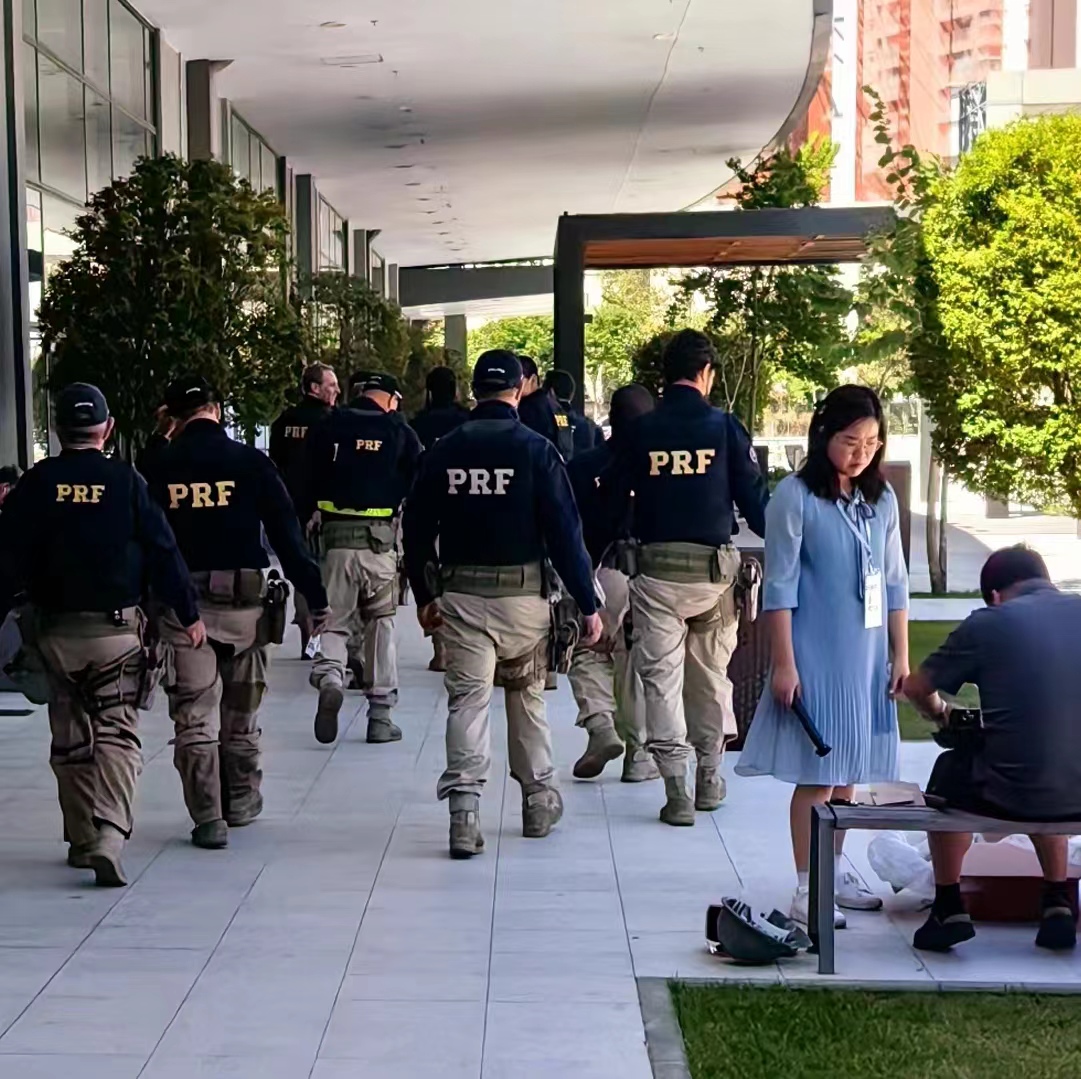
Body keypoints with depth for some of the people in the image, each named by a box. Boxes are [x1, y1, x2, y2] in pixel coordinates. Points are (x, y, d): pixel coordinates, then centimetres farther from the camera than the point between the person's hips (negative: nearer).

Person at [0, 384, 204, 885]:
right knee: (117, 734, -1)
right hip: (117, 627, -2)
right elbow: (163, 551, -5)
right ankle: (109, 834, -20)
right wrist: (189, 614, 2)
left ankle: (82, 839, 21)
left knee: (70, 739, 14)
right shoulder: (126, 480, -6)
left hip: (55, 629, 2)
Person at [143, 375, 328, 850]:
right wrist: (315, 597, 0)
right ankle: (242, 804, 28)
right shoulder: (251, 462, -2)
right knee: (240, 712, 16)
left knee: (194, 716, 3)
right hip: (243, 599, 1)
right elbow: (287, 534, -3)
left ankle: (208, 817, -2)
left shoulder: (159, 469, 0)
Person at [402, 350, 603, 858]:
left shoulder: (443, 451, 2)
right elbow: (565, 531, -8)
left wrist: (424, 595, 19)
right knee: (528, 698, 16)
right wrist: (587, 603, -3)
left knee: (466, 701, 1)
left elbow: (416, 528, 8)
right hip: (523, 595, -1)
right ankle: (538, 800, 26)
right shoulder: (536, 450, -6)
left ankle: (463, 810, -13)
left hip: (459, 594, 1)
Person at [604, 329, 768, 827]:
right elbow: (754, 499, -1)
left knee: (661, 678, 2)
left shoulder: (640, 432, 0)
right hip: (714, 568, 1)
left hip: (656, 568, -1)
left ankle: (677, 789, -5)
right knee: (711, 675, 17)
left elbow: (613, 501, 3)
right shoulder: (725, 427, -3)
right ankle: (709, 778, 26)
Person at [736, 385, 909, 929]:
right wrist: (784, 662, -12)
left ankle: (835, 870, 24)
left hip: (867, 658, 6)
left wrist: (901, 656, 10)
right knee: (817, 775, -5)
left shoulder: (881, 499, 9)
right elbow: (780, 586, -9)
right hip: (817, 656, -6)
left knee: (849, 769, 12)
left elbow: (894, 583, 13)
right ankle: (807, 890, -1)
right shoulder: (795, 497, -8)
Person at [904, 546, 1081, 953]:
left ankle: (949, 907, 27)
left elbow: (916, 688, 7)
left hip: (1008, 795, -4)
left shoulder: (987, 624, -3)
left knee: (947, 773, 29)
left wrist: (940, 713, 29)